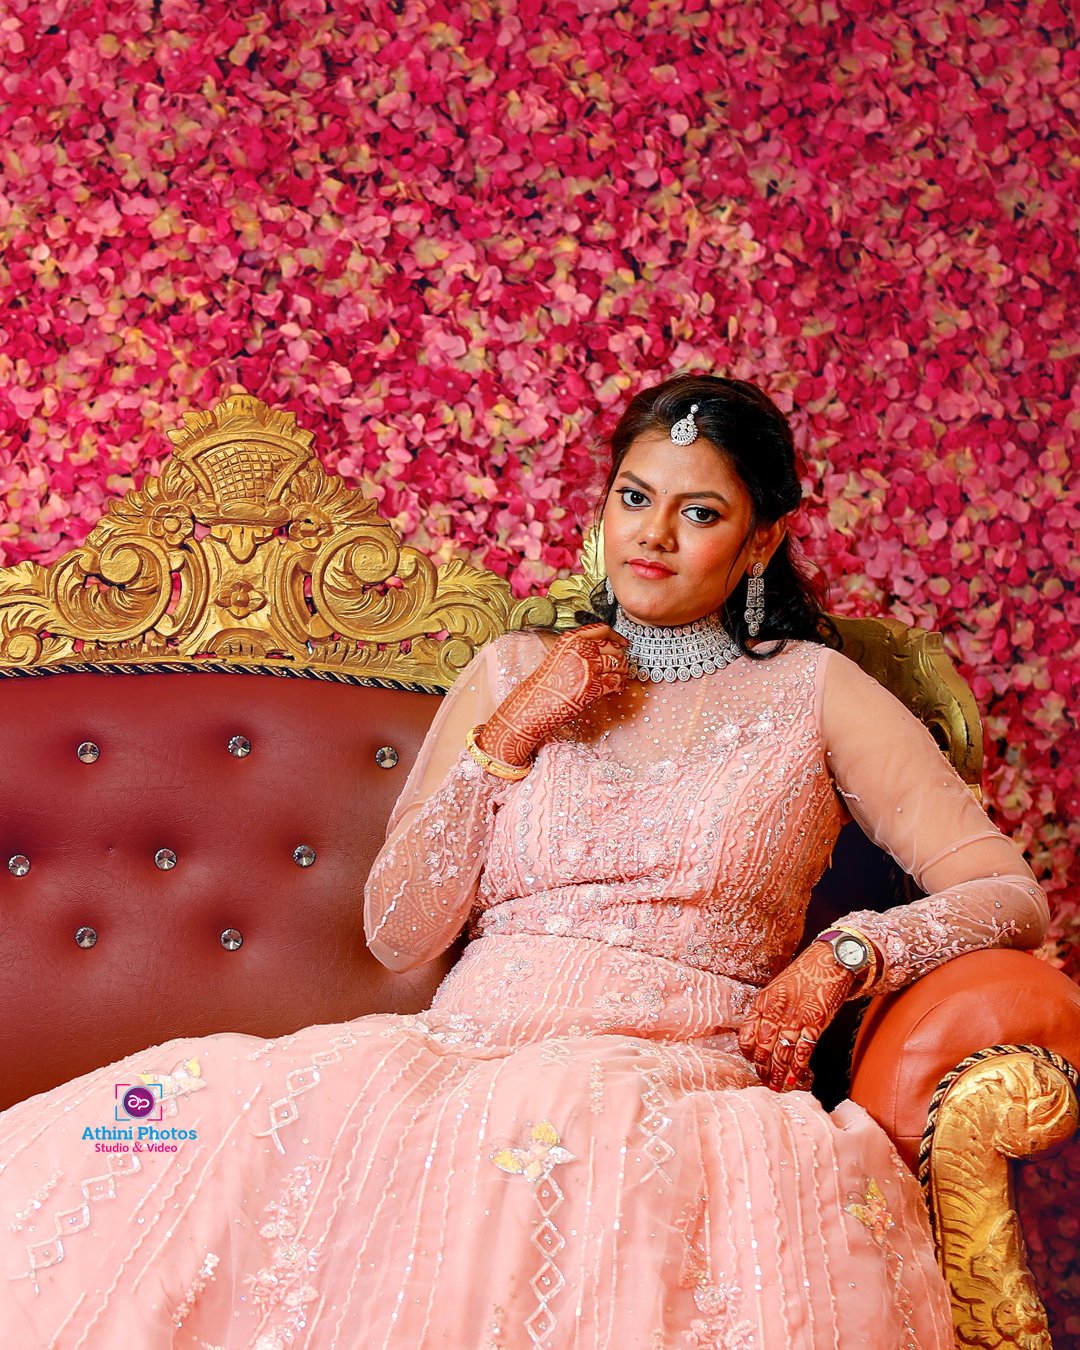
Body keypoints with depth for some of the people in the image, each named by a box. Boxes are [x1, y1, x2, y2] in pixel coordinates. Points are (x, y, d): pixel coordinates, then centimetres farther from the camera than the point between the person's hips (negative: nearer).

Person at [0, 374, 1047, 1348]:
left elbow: (1012, 895, 9)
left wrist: (845, 954, -9)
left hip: (677, 1082, -3)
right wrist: (510, 736, 3)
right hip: (458, 1058, 3)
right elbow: (396, 933, 11)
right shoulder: (513, 674, 20)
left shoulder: (812, 691, 13)